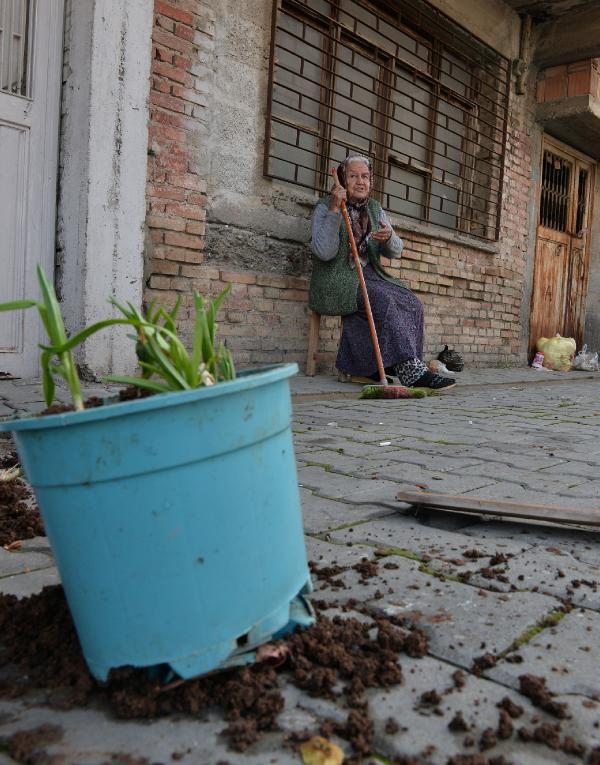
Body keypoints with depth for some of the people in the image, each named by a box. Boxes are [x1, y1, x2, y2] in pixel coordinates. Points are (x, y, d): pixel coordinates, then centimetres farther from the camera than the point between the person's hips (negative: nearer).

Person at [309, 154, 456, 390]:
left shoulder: (374, 209, 16)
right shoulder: (325, 207, -1)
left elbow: (395, 251, 9)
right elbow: (324, 252, -17)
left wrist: (389, 237, -14)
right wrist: (334, 210, -21)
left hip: (368, 276, 6)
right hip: (336, 282, -6)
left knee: (412, 303, -19)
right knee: (383, 300, -31)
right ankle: (410, 370, -33)